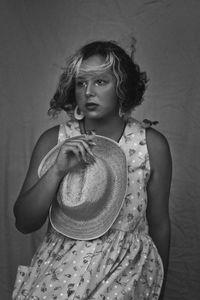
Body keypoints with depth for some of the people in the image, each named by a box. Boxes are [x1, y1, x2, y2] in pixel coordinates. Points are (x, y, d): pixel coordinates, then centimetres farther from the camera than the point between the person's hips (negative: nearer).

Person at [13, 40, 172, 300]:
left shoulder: (152, 144, -3)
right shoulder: (53, 140, -1)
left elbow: (159, 224, 6)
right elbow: (24, 224, -4)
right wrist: (57, 171, -19)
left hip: (126, 269, -1)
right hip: (60, 267, 2)